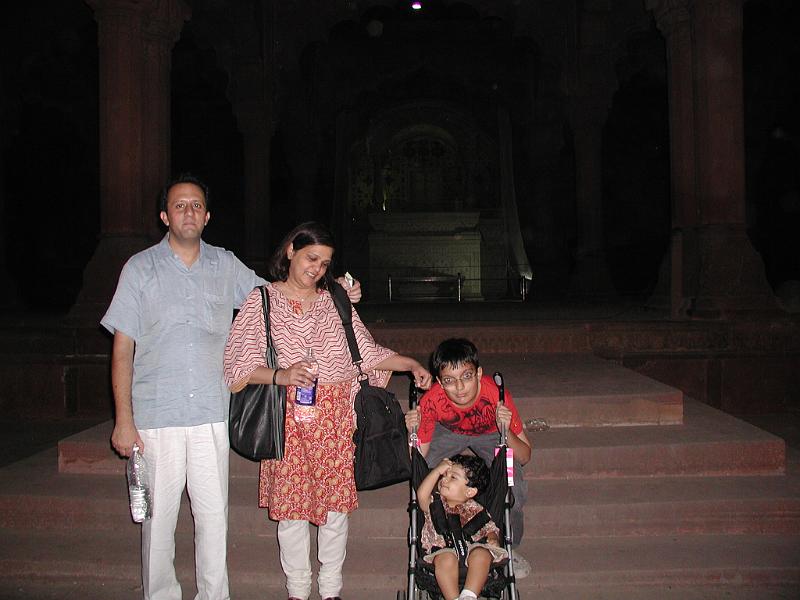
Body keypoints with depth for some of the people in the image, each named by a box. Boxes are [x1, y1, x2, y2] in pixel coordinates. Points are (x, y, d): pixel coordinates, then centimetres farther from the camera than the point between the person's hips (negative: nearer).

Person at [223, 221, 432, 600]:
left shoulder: (335, 302, 13)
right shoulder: (262, 301, 4)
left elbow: (366, 351, 13)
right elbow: (240, 366, -3)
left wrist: (411, 364, 2)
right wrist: (281, 376, -19)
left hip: (336, 418, 2)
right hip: (289, 419, -2)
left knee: (336, 505, 5)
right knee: (291, 507, 3)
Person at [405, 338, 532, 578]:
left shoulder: (496, 395, -37)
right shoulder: (431, 400, -34)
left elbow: (524, 456, -26)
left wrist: (506, 431, -46)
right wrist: (413, 431, -41)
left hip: (490, 434, -1)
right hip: (447, 432, 1)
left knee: (515, 490, -20)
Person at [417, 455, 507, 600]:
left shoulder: (475, 510, 16)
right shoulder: (435, 503, 14)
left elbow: (490, 528, 18)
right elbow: (422, 496, -6)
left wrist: (493, 539, -6)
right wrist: (437, 470, -3)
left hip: (471, 550, 1)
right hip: (441, 551, -1)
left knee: (482, 554, -32)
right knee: (446, 558, -35)